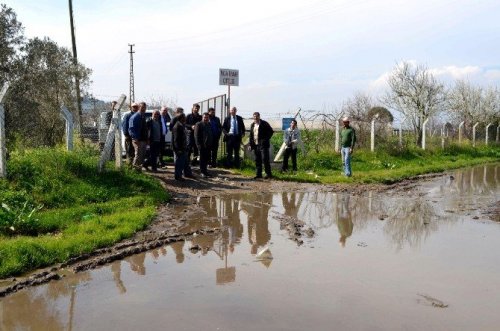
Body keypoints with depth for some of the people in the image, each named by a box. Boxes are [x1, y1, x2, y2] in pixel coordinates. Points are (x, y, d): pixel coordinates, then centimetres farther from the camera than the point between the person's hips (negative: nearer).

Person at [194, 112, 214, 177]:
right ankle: (203, 172, 7)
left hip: (208, 145, 6)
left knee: (207, 158, 7)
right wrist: (199, 145, -15)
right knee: (202, 159, 0)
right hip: (202, 145, -6)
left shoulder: (210, 125, 16)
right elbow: (196, 135, -8)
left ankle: (204, 171, 17)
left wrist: (211, 144, 11)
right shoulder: (198, 124, -3)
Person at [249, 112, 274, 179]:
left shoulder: (264, 123, -4)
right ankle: (259, 174, 13)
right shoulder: (252, 125, 15)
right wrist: (251, 144, 10)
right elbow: (251, 135, 18)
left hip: (263, 145, -6)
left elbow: (271, 131, -6)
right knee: (257, 160, 7)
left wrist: (266, 139, -11)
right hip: (255, 145, 6)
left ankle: (268, 174, -3)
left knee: (265, 159, -9)